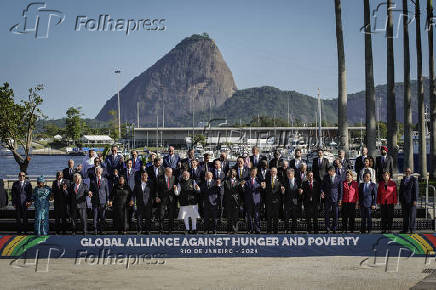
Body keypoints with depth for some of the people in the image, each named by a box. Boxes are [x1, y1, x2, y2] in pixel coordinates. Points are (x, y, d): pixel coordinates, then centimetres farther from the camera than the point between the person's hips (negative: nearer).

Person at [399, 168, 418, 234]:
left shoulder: (414, 180, -3)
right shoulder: (402, 180, 13)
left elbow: (416, 190, -8)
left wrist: (415, 200, -14)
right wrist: (400, 200, 8)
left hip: (411, 200, -5)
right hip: (404, 200, 5)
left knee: (412, 215, -4)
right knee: (405, 215, 5)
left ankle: (412, 229, -1)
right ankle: (405, 229, 8)